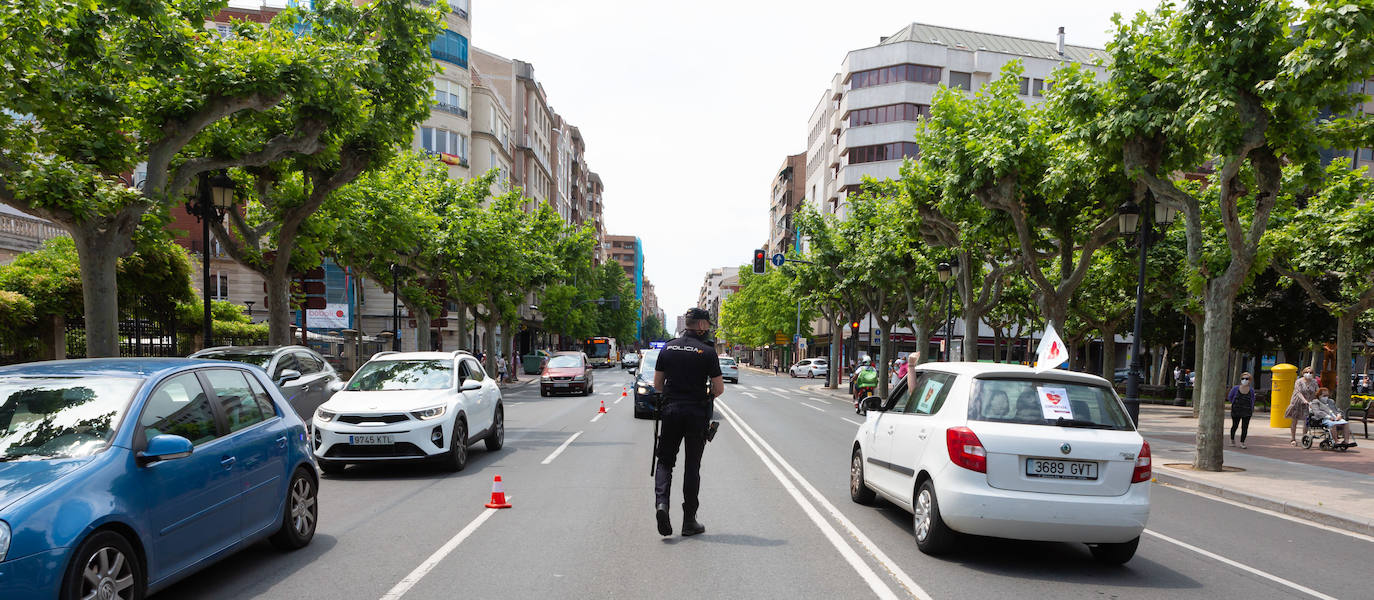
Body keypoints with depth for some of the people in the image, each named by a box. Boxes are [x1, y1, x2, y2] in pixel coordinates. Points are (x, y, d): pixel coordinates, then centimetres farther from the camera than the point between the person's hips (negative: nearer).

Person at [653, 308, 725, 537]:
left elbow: (657, 384, 7)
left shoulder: (668, 348, 5)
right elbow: (719, 388, -6)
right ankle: (689, 521, 11)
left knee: (665, 461, 12)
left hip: (671, 410, 2)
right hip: (697, 414, -2)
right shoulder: (707, 351, -6)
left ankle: (661, 502, -12)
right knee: (692, 466, 6)